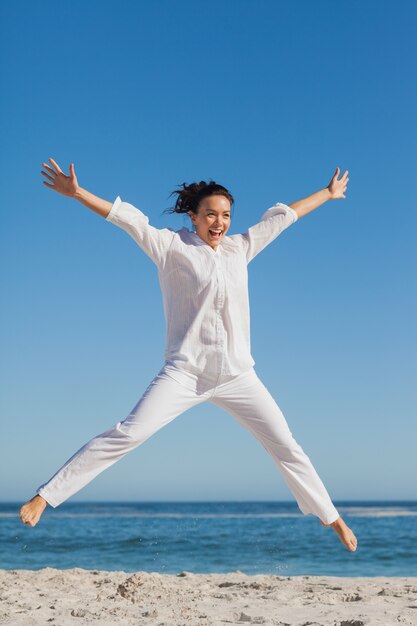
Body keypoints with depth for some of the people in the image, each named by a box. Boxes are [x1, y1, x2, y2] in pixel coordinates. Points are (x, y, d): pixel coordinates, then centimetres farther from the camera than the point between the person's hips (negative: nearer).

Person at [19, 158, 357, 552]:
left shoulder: (239, 248, 12)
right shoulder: (172, 246, 0)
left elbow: (282, 216, 22)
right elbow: (127, 217, -9)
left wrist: (327, 194, 33)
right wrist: (77, 193, -18)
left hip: (238, 375, 5)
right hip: (186, 371, -4)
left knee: (286, 446, 8)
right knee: (127, 434, -16)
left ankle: (330, 517, 25)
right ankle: (45, 496, -12)